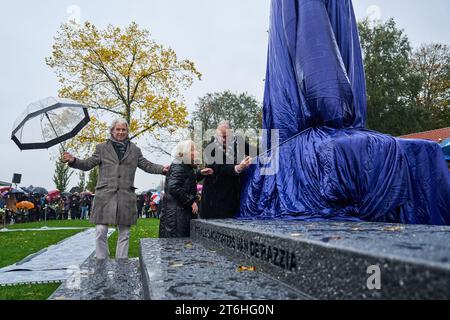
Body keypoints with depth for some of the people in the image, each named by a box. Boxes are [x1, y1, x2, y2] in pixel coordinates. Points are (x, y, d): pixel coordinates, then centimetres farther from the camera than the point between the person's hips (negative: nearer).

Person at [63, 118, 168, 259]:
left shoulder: (134, 150, 15)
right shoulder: (102, 148, 11)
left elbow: (146, 165, 10)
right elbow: (88, 164, 8)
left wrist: (162, 169, -6)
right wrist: (73, 160, -10)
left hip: (126, 196, 2)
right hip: (105, 194, -1)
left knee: (124, 233, 8)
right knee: (100, 231, -5)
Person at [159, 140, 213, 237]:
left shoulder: (185, 167, 14)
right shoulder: (178, 168, -17)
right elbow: (174, 187, -28)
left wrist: (200, 173, 15)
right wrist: (191, 202, -23)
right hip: (175, 213, -10)